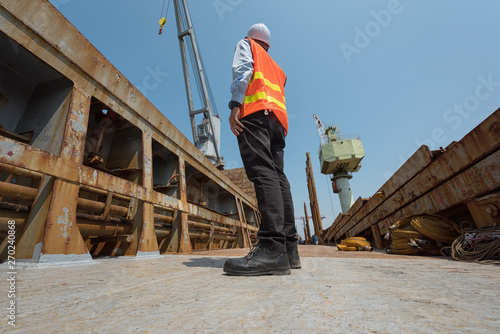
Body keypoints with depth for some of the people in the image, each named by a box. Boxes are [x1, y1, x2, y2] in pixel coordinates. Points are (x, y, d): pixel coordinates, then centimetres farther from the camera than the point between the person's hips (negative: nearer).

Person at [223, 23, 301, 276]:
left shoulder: (246, 44, 24)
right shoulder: (277, 69, 38)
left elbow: (242, 70, 2)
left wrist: (234, 105, -11)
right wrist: (280, 131, 22)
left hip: (254, 111, -6)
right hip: (278, 118, 6)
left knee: (263, 171, -23)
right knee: (277, 176, -5)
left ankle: (273, 248, -33)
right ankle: (289, 248, -9)